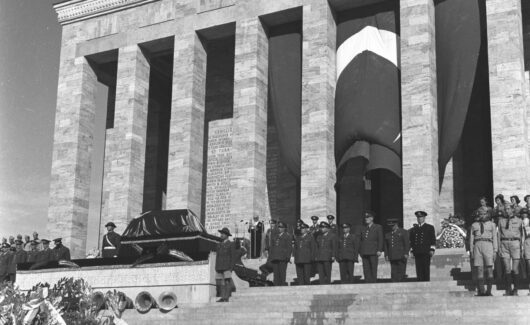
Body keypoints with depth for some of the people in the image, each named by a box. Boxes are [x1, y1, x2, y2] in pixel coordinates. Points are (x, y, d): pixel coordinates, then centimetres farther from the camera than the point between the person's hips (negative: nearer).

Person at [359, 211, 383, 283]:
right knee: (366, 270, 0)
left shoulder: (378, 227, 7)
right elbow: (360, 240, 15)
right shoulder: (362, 228, 18)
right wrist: (360, 251, 7)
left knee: (373, 269, -4)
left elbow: (380, 240, 1)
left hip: (373, 252, -3)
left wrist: (379, 250, -9)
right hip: (364, 252, 4)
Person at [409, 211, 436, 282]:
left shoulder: (430, 227, 9)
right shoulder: (413, 229, 18)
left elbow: (433, 239, 4)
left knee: (426, 268, -7)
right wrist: (412, 251, 12)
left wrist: (432, 250, -6)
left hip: (426, 252, -3)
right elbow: (411, 240, 19)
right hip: (417, 253, 3)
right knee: (419, 269, -1)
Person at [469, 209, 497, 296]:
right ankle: (481, 291, -9)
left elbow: (494, 238, 11)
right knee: (479, 269, -7)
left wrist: (495, 251, 1)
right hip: (477, 245, 1)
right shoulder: (474, 225, 18)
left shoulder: (492, 224, 16)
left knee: (489, 269, -8)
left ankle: (489, 291, -5)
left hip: (488, 245, -1)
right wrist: (471, 251, 6)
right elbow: (471, 239, 15)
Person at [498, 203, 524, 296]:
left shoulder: (519, 221, 11)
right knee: (507, 269, -6)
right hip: (504, 244, 1)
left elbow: (522, 235, 11)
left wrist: (522, 247, 1)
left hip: (515, 244, -1)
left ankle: (515, 290, 6)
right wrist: (499, 247, 3)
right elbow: (499, 234, 12)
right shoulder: (501, 221, 14)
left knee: (515, 269, -3)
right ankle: (508, 290, -1)